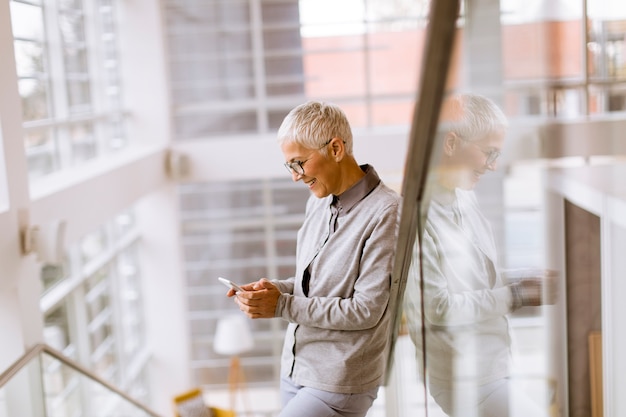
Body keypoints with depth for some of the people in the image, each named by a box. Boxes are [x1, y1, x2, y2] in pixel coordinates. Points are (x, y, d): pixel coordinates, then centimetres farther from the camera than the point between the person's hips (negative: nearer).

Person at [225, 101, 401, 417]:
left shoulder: (386, 213, -18)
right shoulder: (319, 202, 6)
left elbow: (366, 310, -19)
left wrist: (282, 305, -19)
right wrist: (274, 288, -3)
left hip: (338, 383, -7)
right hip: (295, 369, 7)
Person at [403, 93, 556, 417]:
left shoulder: (464, 198, 5)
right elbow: (436, 308, -23)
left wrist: (525, 283, -2)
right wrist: (515, 295, -18)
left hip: (490, 364, 9)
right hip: (464, 379, -9)